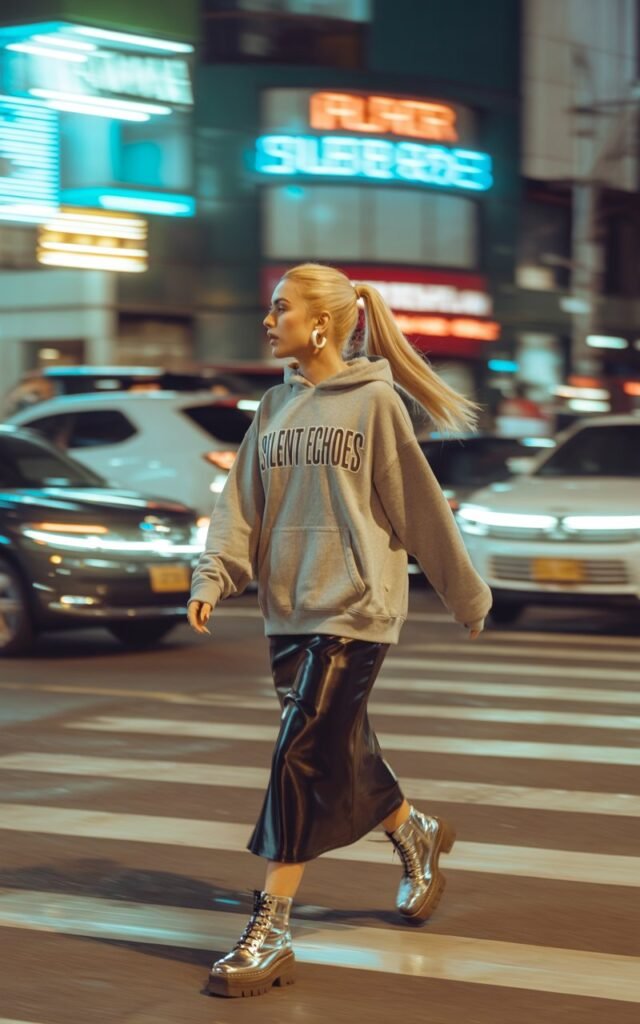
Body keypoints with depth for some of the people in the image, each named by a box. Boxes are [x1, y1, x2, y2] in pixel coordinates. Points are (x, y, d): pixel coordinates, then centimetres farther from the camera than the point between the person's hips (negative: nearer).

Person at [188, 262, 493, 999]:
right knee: (342, 756, 15)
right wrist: (212, 578, -10)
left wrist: (466, 594, 3)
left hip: (354, 609, -6)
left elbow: (420, 504, -3)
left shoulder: (373, 401, -7)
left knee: (300, 760, -11)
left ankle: (270, 934, -7)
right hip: (288, 610, 6)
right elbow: (242, 503, 6)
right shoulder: (274, 408, 11)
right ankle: (416, 835, 43)